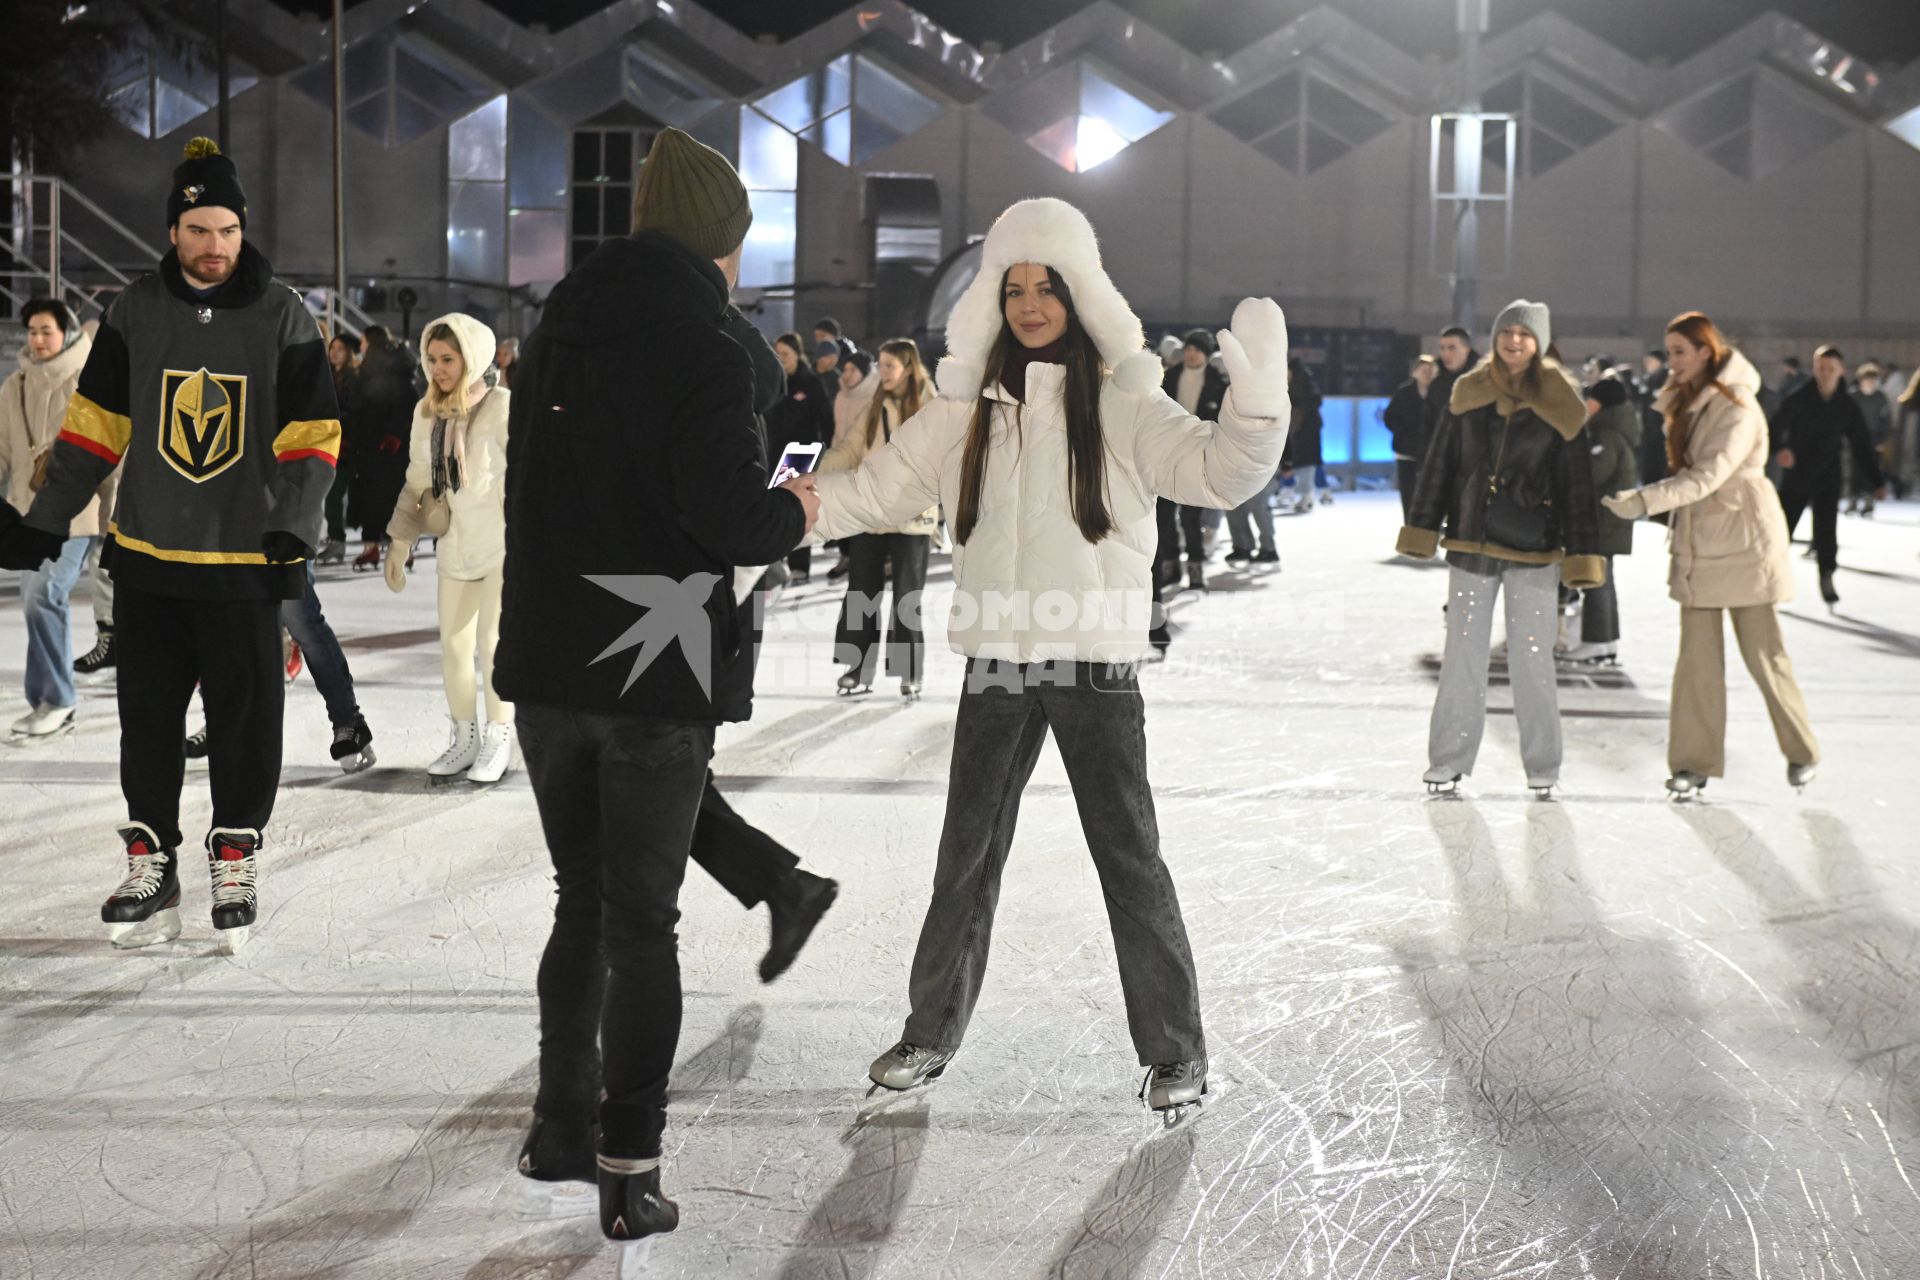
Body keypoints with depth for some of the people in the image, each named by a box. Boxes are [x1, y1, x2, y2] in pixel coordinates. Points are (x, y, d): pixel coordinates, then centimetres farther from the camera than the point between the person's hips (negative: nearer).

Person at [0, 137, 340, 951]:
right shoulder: (135, 312, 3)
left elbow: (311, 435, -3)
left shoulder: (283, 317, -3)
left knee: (247, 723, 3)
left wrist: (294, 528, -16)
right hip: (146, 557, 2)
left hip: (244, 559, -2)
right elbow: (95, 424, 8)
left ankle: (235, 863, 19)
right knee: (148, 723, 8)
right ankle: (151, 866, 19)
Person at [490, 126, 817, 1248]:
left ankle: (564, 1121, 26)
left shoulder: (557, 333, 8)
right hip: (658, 672, -6)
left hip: (550, 668, 6)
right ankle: (630, 1167, 5)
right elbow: (727, 517, -20)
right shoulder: (705, 345, -12)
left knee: (582, 901, 19)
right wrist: (793, 514, 1)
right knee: (642, 921, 3)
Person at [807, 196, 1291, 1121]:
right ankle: (932, 1033, 26)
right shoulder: (971, 403, 5)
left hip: (1096, 659, -4)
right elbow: (880, 488, 10)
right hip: (996, 661, 4)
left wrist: (1256, 402, -35)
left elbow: (1219, 471, -17)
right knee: (968, 853, 13)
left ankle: (1173, 1048, 14)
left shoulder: (1121, 400, -6)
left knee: (1127, 854, 2)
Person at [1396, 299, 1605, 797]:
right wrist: (1423, 528, 4)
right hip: (1471, 540, 2)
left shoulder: (1560, 402, -4)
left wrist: (1581, 555, -6)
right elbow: (1440, 463, 7)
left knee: (1532, 659, 1)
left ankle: (1542, 766, 12)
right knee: (1462, 654, 7)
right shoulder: (1469, 392, 2)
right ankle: (1450, 759, 15)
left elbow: (1578, 482, -2)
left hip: (1533, 549, -2)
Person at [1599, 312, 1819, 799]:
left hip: (1743, 543, -7)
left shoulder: (1737, 407, -16)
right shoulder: (1685, 402, 10)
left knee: (1763, 653, 2)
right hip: (1697, 545, 7)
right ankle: (1695, 760, 5)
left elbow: (1709, 474, -27)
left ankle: (1801, 751, 19)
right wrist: (1674, 522, 10)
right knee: (1697, 657, 2)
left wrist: (1645, 500, -34)